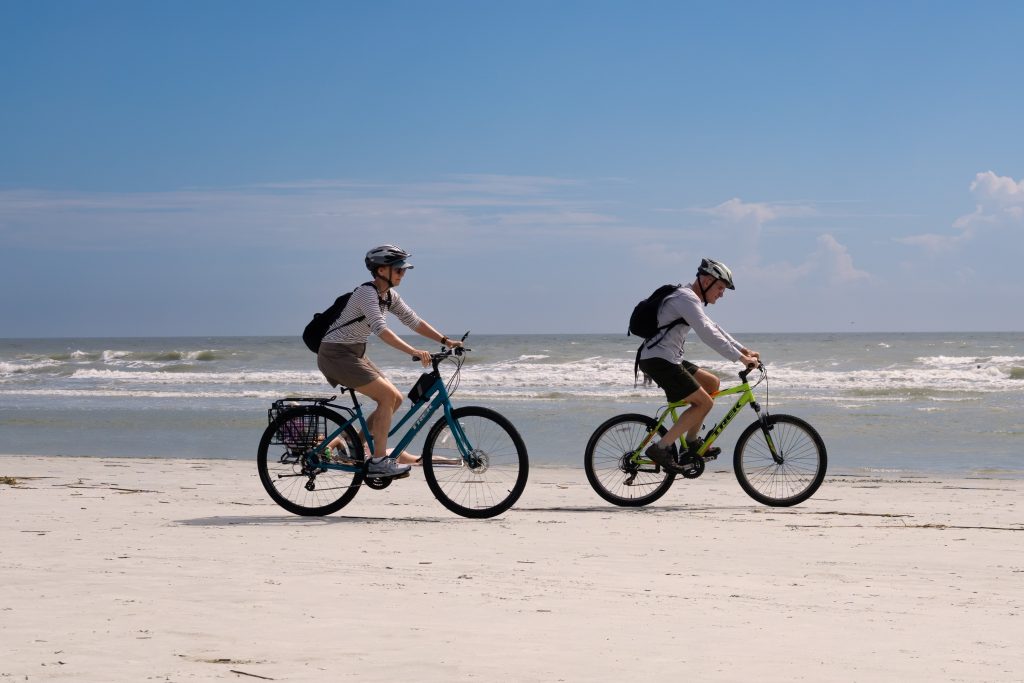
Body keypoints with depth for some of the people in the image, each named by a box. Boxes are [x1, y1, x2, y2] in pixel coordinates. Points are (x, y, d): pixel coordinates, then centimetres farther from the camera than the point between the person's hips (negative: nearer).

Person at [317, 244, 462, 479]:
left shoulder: (389, 296, 8)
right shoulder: (367, 292, -20)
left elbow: (414, 321, 10)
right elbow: (381, 330, -33)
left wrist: (445, 341, -1)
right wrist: (414, 352, -40)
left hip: (355, 354, 10)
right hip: (336, 354, -10)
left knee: (396, 399, 4)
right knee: (388, 396, -17)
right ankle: (378, 461, -15)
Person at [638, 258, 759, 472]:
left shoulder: (690, 299, 19)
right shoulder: (686, 298, -15)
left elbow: (713, 328, 25)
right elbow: (708, 334, -24)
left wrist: (743, 349, 16)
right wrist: (740, 358, -24)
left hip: (667, 359, 10)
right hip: (658, 360, -10)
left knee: (712, 383, 15)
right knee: (704, 403, -11)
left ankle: (692, 442, 15)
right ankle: (661, 448, -13)